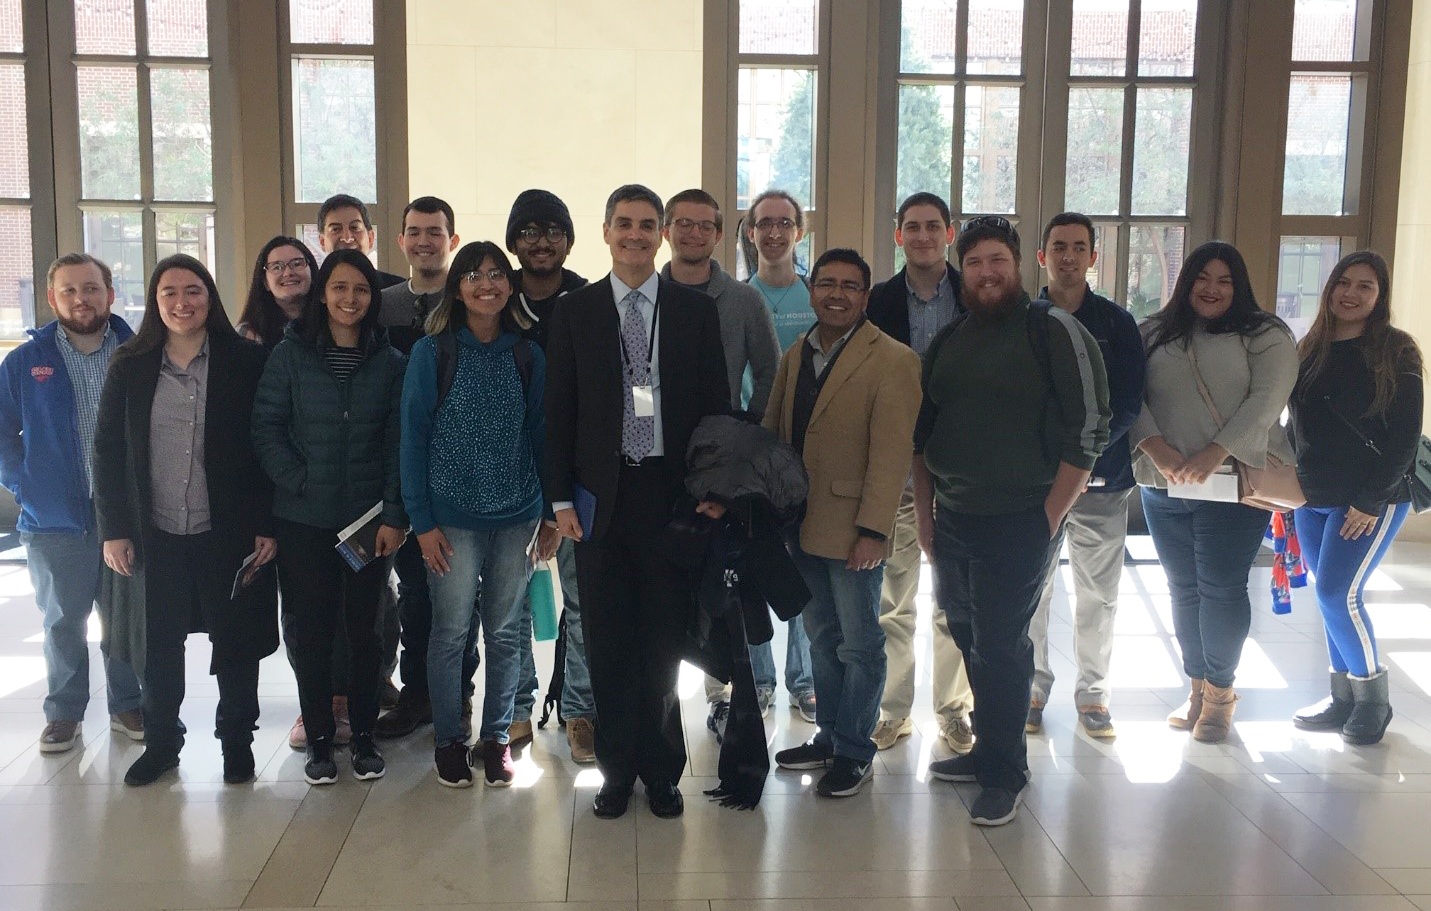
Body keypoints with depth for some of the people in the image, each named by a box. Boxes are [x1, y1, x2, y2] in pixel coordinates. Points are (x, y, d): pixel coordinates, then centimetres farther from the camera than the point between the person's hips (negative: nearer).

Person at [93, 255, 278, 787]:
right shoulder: (130, 367, 3)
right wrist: (113, 530, -1)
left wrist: (267, 525, -9)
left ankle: (236, 739, 25)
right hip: (153, 534, 2)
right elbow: (108, 452, 4)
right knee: (157, 642, 12)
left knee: (235, 638, 8)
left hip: (228, 532, -2)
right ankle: (161, 740, 30)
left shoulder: (246, 361, -4)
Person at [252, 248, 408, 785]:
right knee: (311, 629, 5)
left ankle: (363, 735, 22)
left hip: (369, 520, 1)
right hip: (304, 520, 0)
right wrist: (302, 482, -11)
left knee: (364, 628, 8)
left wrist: (394, 514, -6)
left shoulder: (390, 363, 4)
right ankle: (318, 739, 19)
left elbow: (398, 442, 1)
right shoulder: (289, 355, 2)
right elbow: (266, 430, -1)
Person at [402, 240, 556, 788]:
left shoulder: (527, 356, 6)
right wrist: (421, 520, -8)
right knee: (451, 633, 5)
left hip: (517, 517, 3)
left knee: (505, 634, 10)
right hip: (453, 519, -3)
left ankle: (496, 737, 24)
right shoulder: (432, 352, -3)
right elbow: (413, 438, -3)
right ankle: (448, 740, 21)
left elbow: (540, 435, 10)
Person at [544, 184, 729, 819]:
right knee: (608, 642, 7)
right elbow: (559, 413, 4)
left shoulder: (696, 310, 5)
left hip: (671, 494, 0)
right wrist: (562, 498, -1)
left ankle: (661, 772, 21)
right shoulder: (574, 312, 5)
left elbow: (716, 407, 5)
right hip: (602, 497, 1)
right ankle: (617, 771, 21)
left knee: (664, 641, 6)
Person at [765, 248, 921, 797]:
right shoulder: (796, 356, 11)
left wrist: (873, 530, -19)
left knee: (859, 644, 5)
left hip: (851, 531, -7)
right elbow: (772, 433, 14)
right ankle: (828, 736, 32)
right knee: (822, 637, 18)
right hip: (802, 524, 7)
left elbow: (892, 455, -15)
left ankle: (854, 752, 18)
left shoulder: (892, 361, -11)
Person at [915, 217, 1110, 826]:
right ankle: (987, 750, 29)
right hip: (952, 521, 6)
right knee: (969, 639, 13)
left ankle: (1004, 774, 10)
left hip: (1020, 522, -6)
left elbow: (1089, 428, -10)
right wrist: (924, 513, 13)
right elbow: (921, 432, 18)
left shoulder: (1055, 331, -6)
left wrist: (1050, 516, -12)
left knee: (999, 646, -4)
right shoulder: (947, 342, 12)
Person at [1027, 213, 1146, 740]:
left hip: (1102, 476, 0)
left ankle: (1093, 693, 20)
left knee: (1098, 594, 6)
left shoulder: (1117, 323, 5)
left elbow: (1128, 403, -1)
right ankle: (1034, 687, 18)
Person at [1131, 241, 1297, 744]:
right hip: (1163, 486, 3)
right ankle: (1197, 685, 25)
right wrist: (1157, 450, -16)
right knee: (1184, 589, 11)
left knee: (1221, 588, -2)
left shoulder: (1265, 336, 1)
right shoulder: (1152, 333, 9)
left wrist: (1216, 453, -22)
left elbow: (1266, 400, -11)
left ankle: (1220, 690, 16)